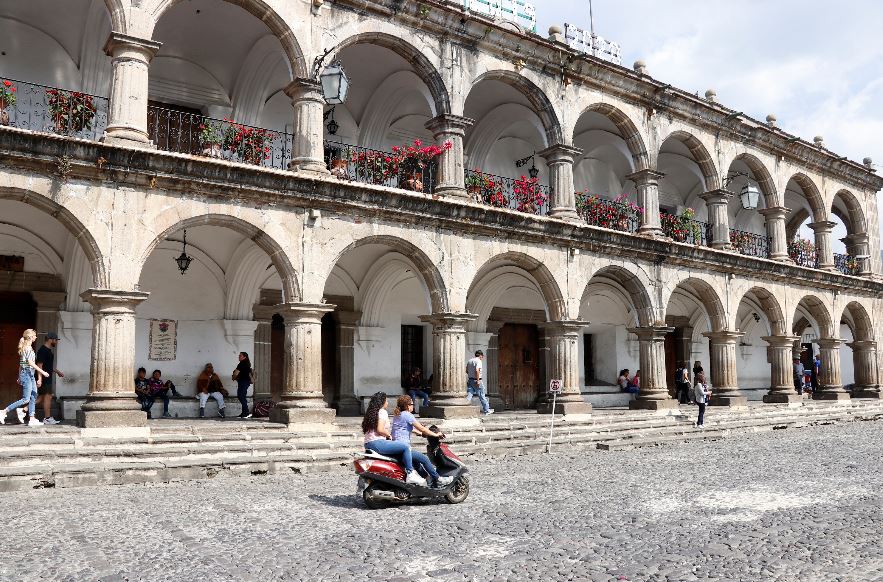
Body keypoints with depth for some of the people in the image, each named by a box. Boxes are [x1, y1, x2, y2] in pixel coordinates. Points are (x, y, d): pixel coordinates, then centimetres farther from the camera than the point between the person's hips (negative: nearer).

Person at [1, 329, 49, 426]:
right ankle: (4, 412, -3)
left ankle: (32, 419, 5)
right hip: (27, 374, -10)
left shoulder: (24, 347, 15)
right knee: (26, 399, -8)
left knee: (34, 397, 6)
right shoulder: (28, 348, -12)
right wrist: (42, 372, -21)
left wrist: (19, 377, 22)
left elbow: (21, 363, 19)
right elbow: (30, 363, -20)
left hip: (30, 375, 10)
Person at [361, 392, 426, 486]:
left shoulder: (371, 412, 21)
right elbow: (380, 429, -19)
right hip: (377, 443, -11)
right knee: (406, 447, -15)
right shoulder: (382, 412, -7)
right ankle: (410, 474, -13)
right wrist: (389, 435, -2)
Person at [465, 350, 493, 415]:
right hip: (477, 381, -7)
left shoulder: (469, 361, 12)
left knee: (469, 395, 2)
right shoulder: (478, 361, -11)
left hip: (470, 380, 7)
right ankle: (487, 410, 15)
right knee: (482, 396, 5)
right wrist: (478, 380, -22)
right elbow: (477, 370, -24)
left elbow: (467, 371, 18)